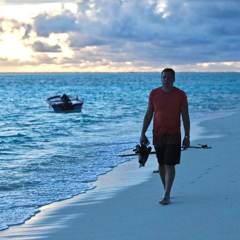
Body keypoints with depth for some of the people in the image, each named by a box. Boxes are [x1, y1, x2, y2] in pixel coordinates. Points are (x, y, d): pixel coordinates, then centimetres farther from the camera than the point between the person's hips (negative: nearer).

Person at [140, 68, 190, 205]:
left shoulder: (180, 95, -2)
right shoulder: (154, 94, 4)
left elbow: (185, 117, 0)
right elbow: (149, 114, 9)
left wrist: (187, 137, -4)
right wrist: (143, 133, 5)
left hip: (173, 135, -3)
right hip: (158, 135, 3)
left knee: (170, 165, -9)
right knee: (161, 164, 10)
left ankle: (166, 196, -11)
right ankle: (167, 192, 25)